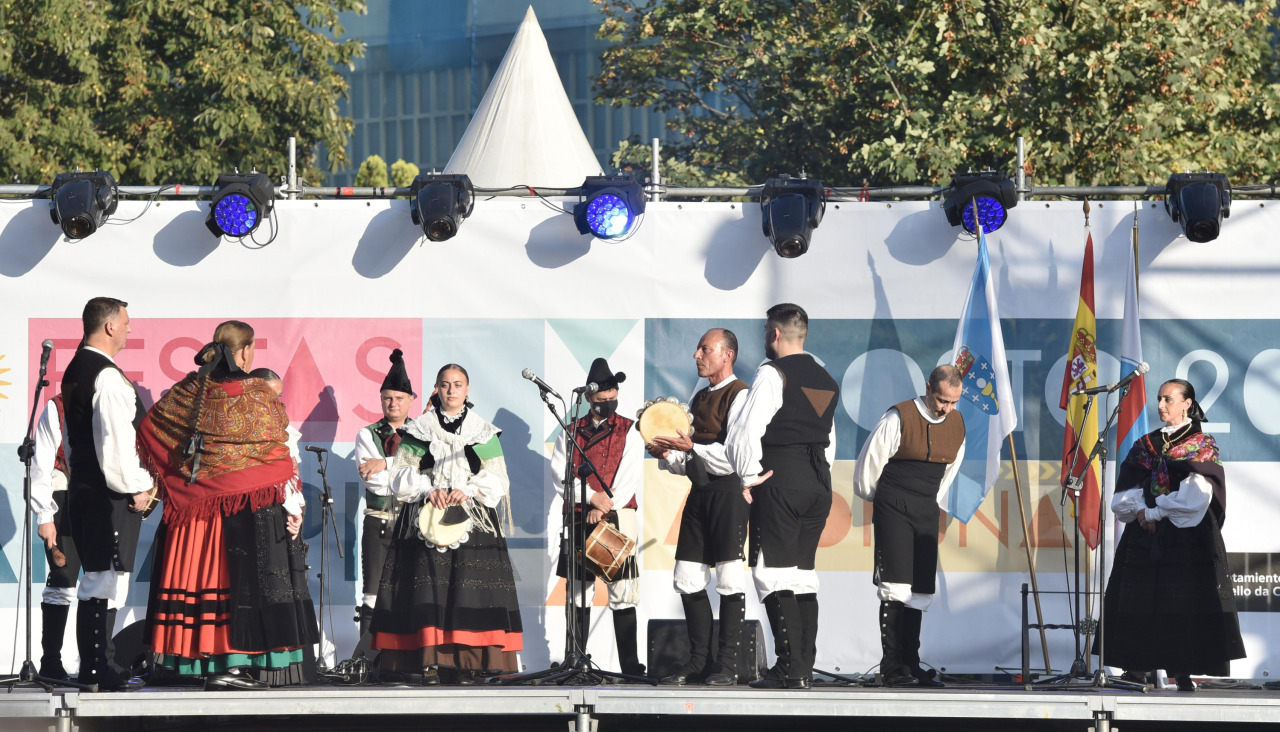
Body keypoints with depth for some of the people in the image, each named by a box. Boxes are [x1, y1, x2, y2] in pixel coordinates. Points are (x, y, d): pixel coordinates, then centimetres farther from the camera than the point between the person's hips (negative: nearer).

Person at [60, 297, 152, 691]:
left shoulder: (75, 370, 15)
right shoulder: (107, 376, -17)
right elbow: (115, 439, -22)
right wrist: (136, 487, -12)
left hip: (82, 489, 10)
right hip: (109, 493, -10)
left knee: (98, 578, 13)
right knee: (105, 578, -8)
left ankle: (93, 665, 16)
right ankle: (97, 669, -8)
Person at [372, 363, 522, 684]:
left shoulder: (484, 433, 13)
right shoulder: (418, 431, 12)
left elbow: (497, 480, 7)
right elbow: (401, 476, 7)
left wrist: (469, 490, -10)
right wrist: (428, 489, -10)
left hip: (473, 520, 0)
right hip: (427, 519, 0)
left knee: (470, 587, -10)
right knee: (428, 585, -12)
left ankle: (465, 663, -10)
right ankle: (430, 662, -14)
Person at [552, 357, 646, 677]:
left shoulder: (629, 432, 7)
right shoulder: (570, 432, 12)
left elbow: (630, 478, -2)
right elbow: (560, 476, 2)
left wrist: (604, 508, -12)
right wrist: (591, 496, -12)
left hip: (618, 519, -2)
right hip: (578, 522, 2)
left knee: (623, 595, -6)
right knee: (578, 595, 3)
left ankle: (631, 666, -6)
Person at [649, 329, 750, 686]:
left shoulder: (739, 395, -7)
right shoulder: (698, 399, 20)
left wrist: (691, 448, -22)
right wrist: (668, 455, 4)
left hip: (728, 489, -9)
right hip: (699, 491, 9)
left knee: (729, 577, -7)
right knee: (688, 578, 6)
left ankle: (728, 665, -5)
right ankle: (699, 661, 12)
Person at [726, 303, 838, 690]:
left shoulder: (773, 374, -10)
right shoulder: (826, 382, 16)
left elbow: (745, 432, -18)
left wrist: (749, 477, -8)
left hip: (779, 482, -8)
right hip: (819, 483, 8)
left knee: (774, 573, -7)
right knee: (803, 571, 11)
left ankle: (791, 669, -14)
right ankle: (805, 668, 8)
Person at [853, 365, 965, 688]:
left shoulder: (957, 425, 7)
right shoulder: (899, 418, -13)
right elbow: (869, 462, -3)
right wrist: (879, 499, 12)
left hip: (926, 513, 6)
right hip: (893, 510, -6)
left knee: (920, 591, 3)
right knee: (895, 588, -12)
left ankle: (911, 665, 7)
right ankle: (891, 669, -12)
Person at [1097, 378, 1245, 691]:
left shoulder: (1201, 445, 0)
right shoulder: (1147, 445, 15)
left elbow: (1194, 496, -10)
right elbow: (1126, 490, 10)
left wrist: (1156, 512, -11)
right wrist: (1140, 509, -10)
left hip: (1186, 536, -5)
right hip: (1145, 535, 5)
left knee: (1182, 603, -10)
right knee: (1143, 601, -2)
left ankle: (1182, 672, -11)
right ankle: (1139, 669, -1)